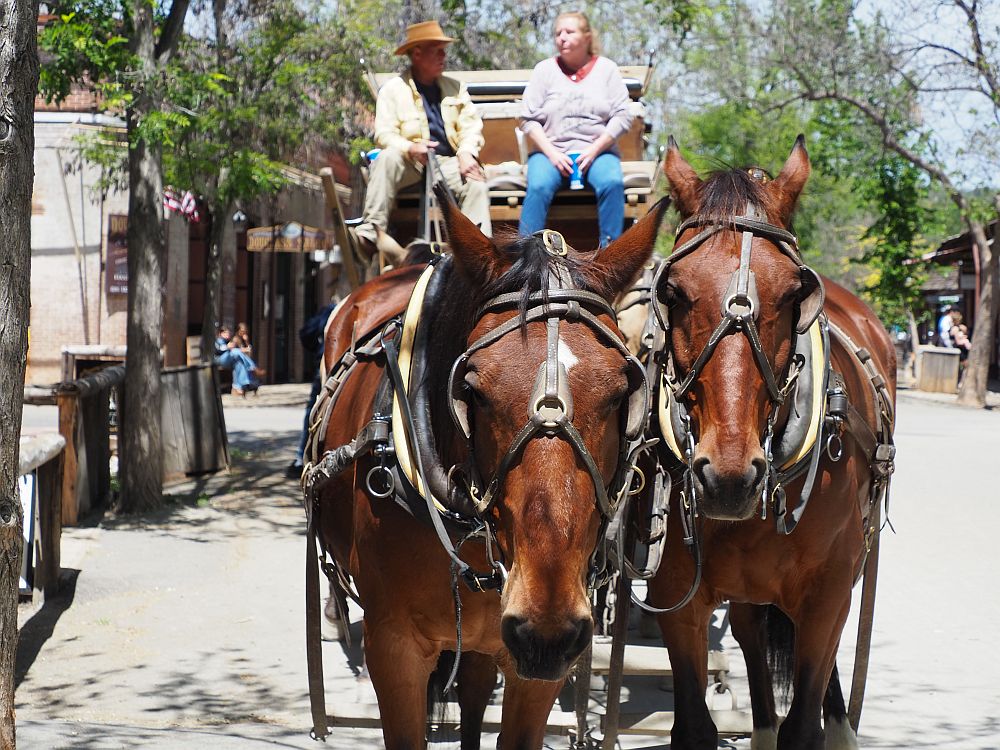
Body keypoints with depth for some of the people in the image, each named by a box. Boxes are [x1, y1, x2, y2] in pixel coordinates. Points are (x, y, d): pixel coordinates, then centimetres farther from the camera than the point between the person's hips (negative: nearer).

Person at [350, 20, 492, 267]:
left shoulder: (455, 87, 17)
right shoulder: (394, 89, 4)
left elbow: (471, 126, 9)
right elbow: (384, 134, -6)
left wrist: (466, 153, -13)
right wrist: (411, 149, -27)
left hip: (447, 161, 2)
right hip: (411, 162, -2)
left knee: (476, 182, -27)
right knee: (387, 158, -34)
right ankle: (370, 232, -41)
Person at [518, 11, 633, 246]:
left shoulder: (606, 69, 10)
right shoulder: (544, 70, 10)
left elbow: (622, 117, 3)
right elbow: (528, 119, 4)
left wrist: (594, 150, -11)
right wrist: (551, 153, -10)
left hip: (597, 151, 0)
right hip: (551, 151, 0)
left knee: (612, 183, -32)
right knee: (539, 186, -32)